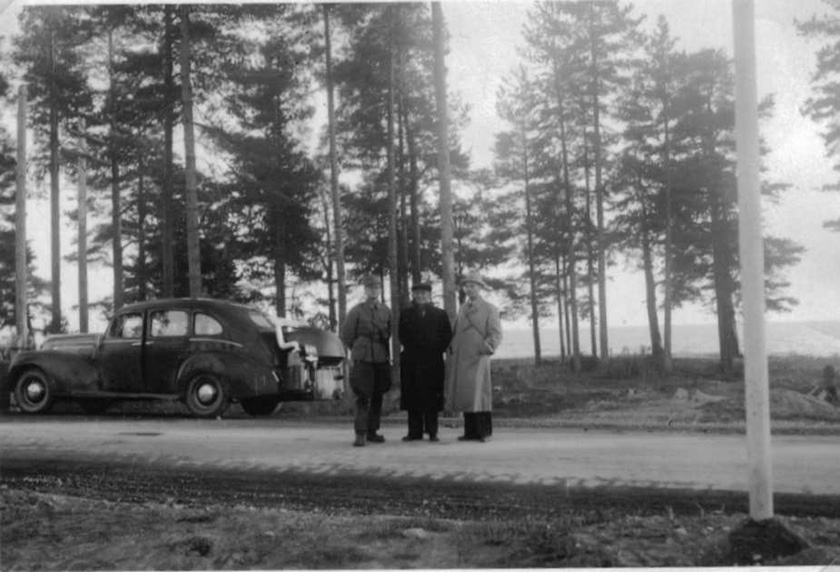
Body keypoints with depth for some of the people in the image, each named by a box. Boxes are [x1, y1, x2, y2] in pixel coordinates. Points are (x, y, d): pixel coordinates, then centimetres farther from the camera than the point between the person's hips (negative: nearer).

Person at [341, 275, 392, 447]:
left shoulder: (386, 311, 8)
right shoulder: (356, 311, -3)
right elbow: (346, 335, 4)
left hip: (382, 360, 4)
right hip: (362, 361, -4)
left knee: (377, 397, 8)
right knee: (362, 398, -8)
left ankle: (372, 432, 17)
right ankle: (360, 434, -7)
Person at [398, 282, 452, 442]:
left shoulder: (440, 314, 9)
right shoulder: (405, 314, 11)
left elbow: (447, 336, 6)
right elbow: (403, 336, 9)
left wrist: (437, 350, -2)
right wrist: (411, 348, 1)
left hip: (433, 361, -1)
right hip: (411, 362, 1)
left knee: (432, 398, -1)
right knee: (412, 398, 0)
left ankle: (432, 432, 4)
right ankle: (415, 432, 5)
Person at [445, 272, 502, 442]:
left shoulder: (489, 309, 1)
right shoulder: (463, 309, 18)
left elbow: (496, 334, -4)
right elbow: (455, 331, 23)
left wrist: (486, 349, -18)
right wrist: (452, 352, 12)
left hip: (477, 358, -5)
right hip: (460, 359, 5)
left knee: (477, 394, -11)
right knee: (465, 395, 2)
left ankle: (484, 431, -4)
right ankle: (470, 432, 7)